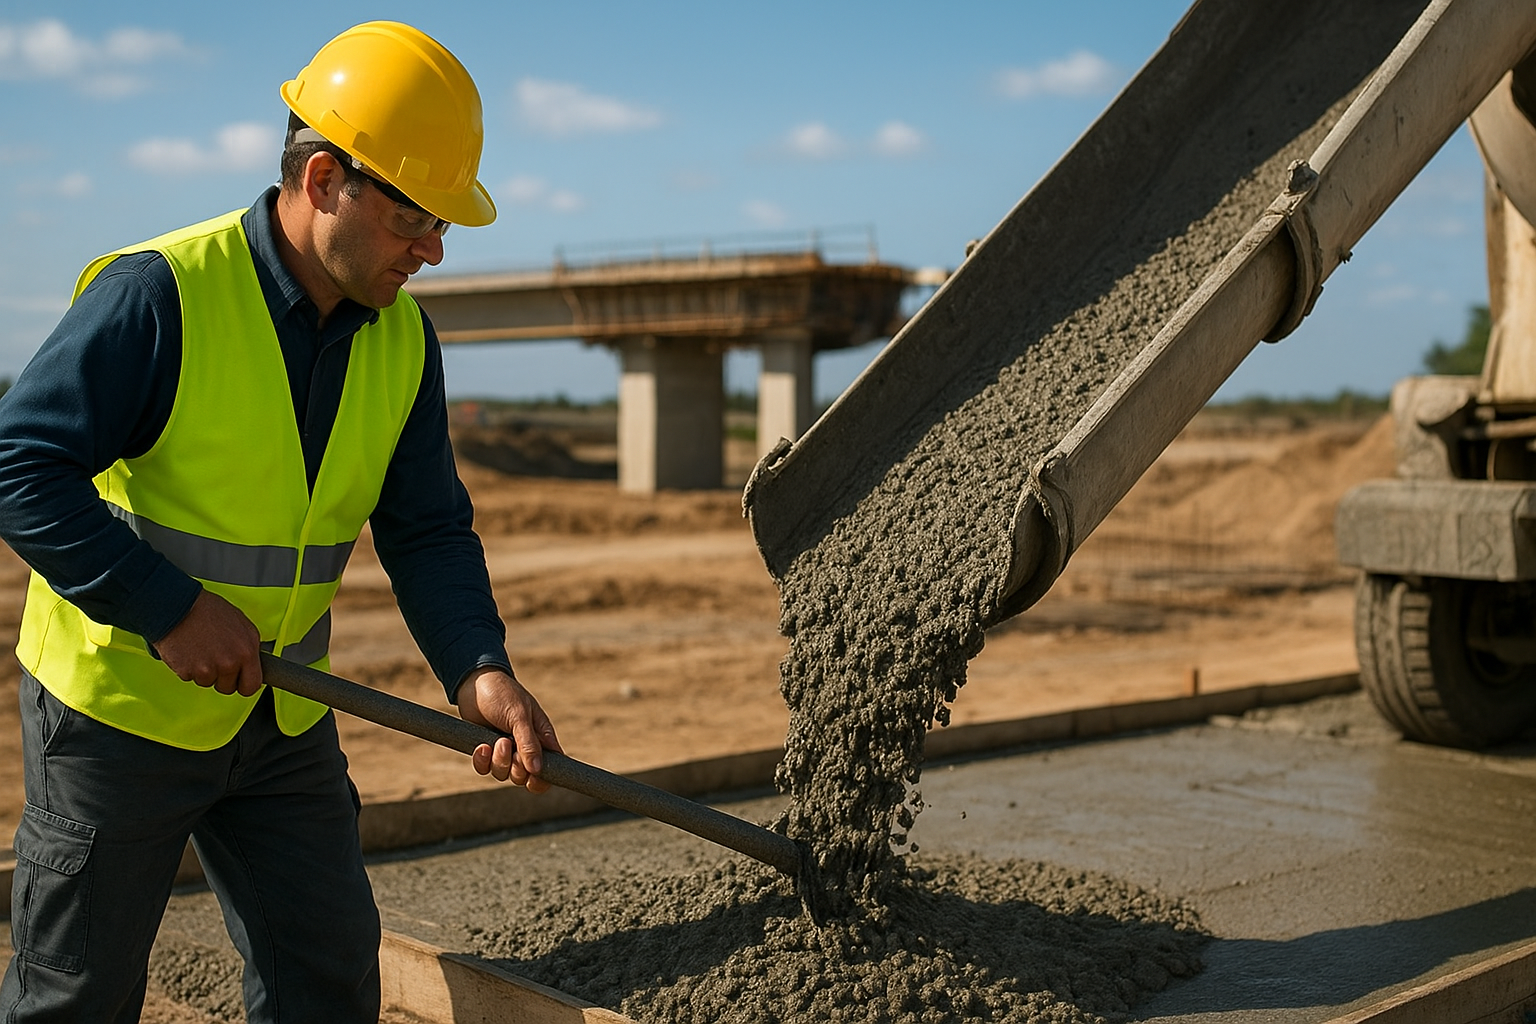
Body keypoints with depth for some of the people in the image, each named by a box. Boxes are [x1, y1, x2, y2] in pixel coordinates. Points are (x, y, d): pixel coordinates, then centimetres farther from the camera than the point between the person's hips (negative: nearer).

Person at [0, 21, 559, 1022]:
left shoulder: (401, 337, -1)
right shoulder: (161, 293, -20)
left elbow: (427, 528, -1)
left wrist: (479, 668, -16)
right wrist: (170, 610, -25)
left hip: (285, 719, 6)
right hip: (120, 702, -5)